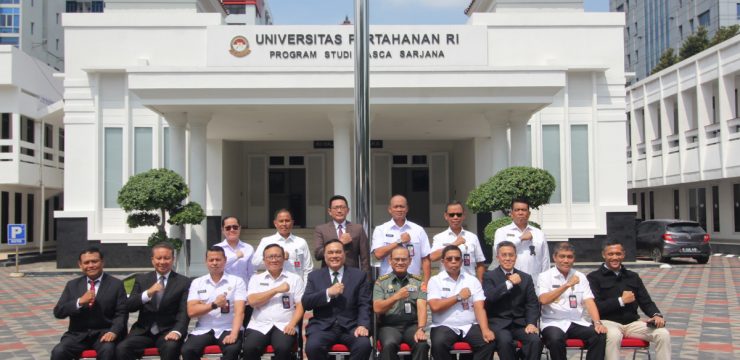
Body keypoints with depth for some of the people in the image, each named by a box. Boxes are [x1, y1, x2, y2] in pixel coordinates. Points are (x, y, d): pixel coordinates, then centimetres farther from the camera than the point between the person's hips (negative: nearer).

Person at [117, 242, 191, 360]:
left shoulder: (184, 282, 5)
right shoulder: (141, 279, 13)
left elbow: (184, 312, -4)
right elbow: (129, 306, 2)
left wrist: (177, 331, -23)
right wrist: (148, 293, -17)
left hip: (168, 331, -2)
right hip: (143, 331, 3)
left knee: (171, 348, -34)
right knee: (121, 349, -24)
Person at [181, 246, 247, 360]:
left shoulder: (237, 281, 3)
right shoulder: (197, 283, 10)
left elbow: (239, 311, -8)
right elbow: (191, 311, 0)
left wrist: (234, 334, -24)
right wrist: (214, 304, -13)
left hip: (228, 329, -2)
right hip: (204, 330, 2)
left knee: (232, 350, -33)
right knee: (187, 350, -26)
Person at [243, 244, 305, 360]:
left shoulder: (295, 279, 10)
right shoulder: (256, 279, 14)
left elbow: (300, 305, 4)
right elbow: (252, 301, -3)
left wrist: (292, 324, -13)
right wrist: (276, 290, -8)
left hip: (284, 326, -1)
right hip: (259, 326, 1)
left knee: (283, 348, -31)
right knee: (249, 348, -28)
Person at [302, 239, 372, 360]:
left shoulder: (359, 276, 11)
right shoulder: (314, 276, 13)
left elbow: (364, 304, 4)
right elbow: (305, 303, 1)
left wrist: (363, 325, -15)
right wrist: (328, 292, -13)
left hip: (350, 326, 0)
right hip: (322, 326, 0)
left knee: (364, 345, -30)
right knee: (313, 346, -30)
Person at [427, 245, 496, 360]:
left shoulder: (473, 280, 10)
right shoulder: (435, 280, 4)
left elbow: (479, 307, 0)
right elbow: (435, 306, -9)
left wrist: (485, 330, -16)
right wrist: (459, 297, -5)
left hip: (470, 326, 2)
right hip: (444, 326, -2)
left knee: (489, 342, -24)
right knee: (438, 344, -32)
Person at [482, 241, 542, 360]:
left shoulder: (526, 278, 16)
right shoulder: (489, 276, 6)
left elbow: (532, 304, 9)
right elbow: (489, 297, -12)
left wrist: (531, 323, -8)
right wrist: (509, 283, -13)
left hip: (520, 322, 3)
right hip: (498, 322, -3)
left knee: (535, 340, -26)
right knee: (505, 340, -33)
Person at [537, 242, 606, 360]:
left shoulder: (580, 276, 14)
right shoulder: (545, 276, 2)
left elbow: (589, 301, 5)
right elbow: (544, 300, -15)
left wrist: (597, 322, -12)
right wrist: (567, 285, -21)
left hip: (577, 322, 4)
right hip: (554, 323, -3)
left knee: (600, 336, -23)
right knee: (555, 339, -35)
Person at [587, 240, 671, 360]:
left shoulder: (633, 276, 19)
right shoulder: (594, 277, 1)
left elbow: (646, 302, 13)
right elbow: (595, 307, -10)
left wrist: (656, 315, -8)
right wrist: (621, 301, -11)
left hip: (632, 322, 5)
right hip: (607, 321, -5)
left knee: (663, 334, -19)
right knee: (614, 336, -39)